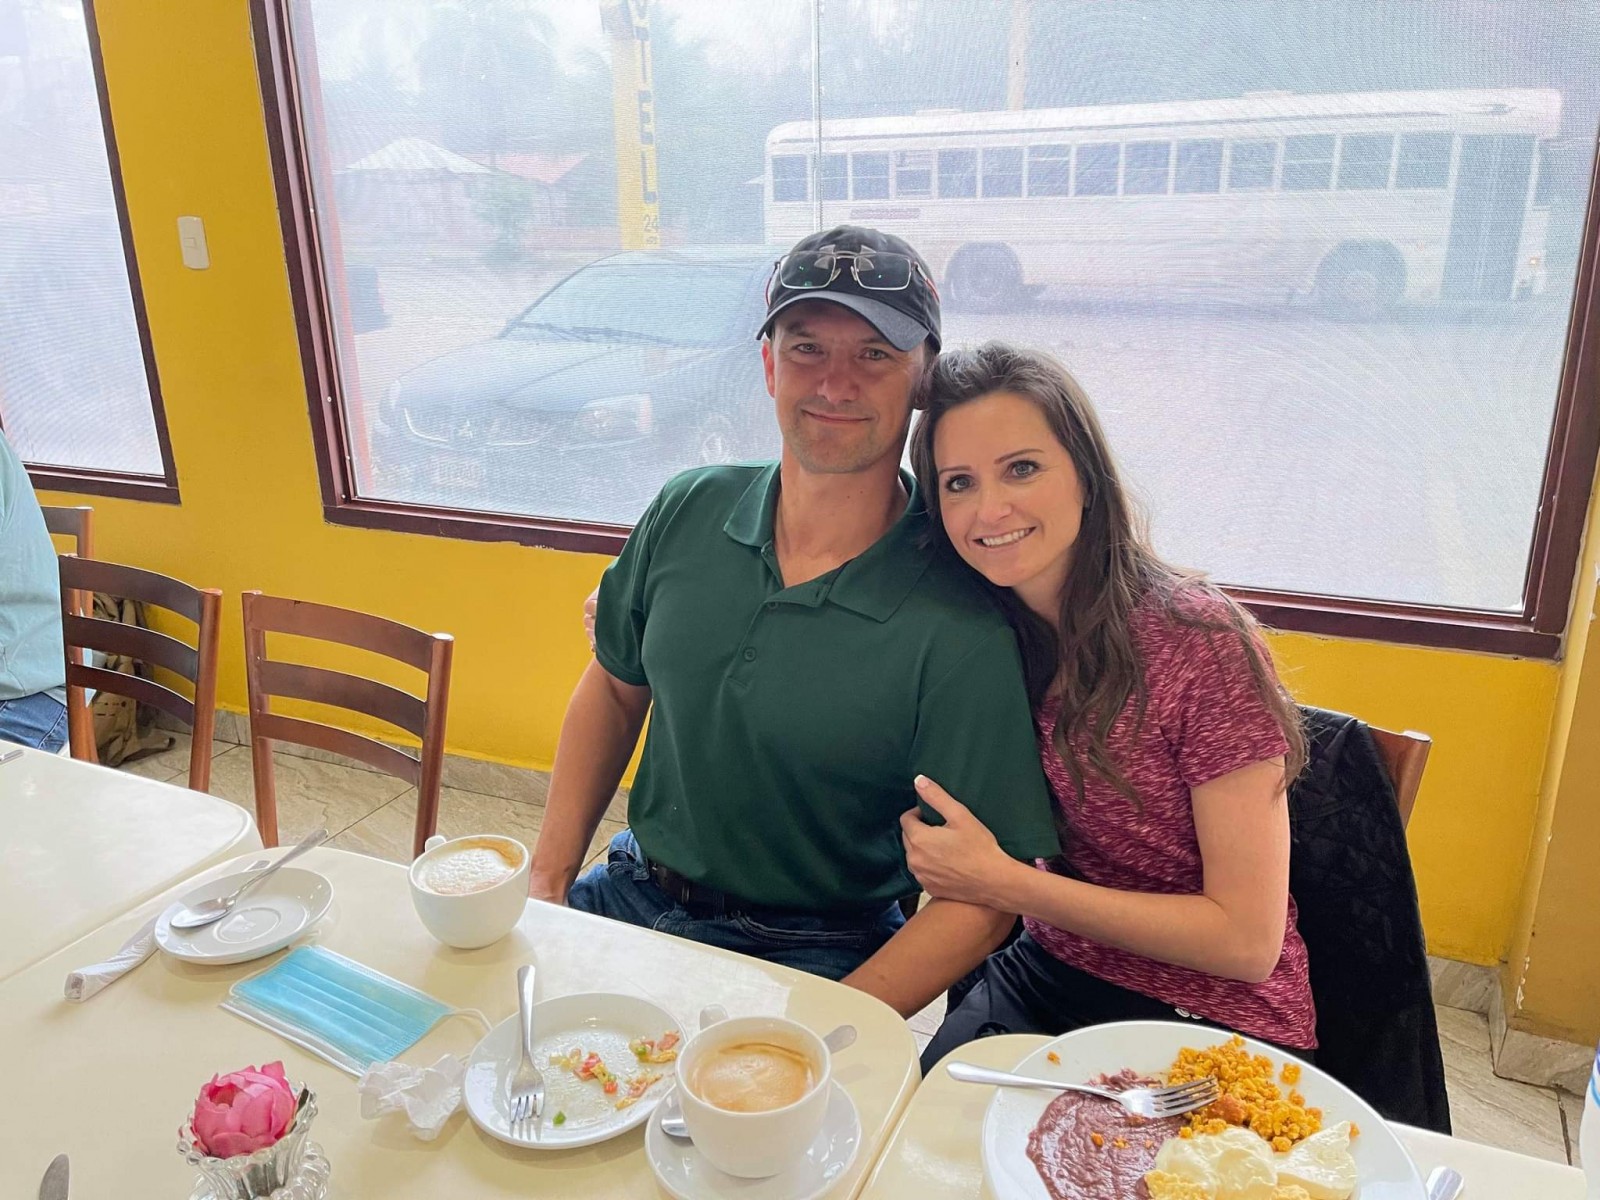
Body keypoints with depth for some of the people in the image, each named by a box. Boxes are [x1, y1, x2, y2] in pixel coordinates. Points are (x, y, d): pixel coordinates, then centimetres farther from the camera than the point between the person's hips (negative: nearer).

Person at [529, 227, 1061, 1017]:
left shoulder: (961, 629, -20)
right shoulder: (688, 514, -4)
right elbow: (614, 690, 10)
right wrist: (548, 880, 2)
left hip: (809, 959, -4)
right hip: (630, 895, 5)